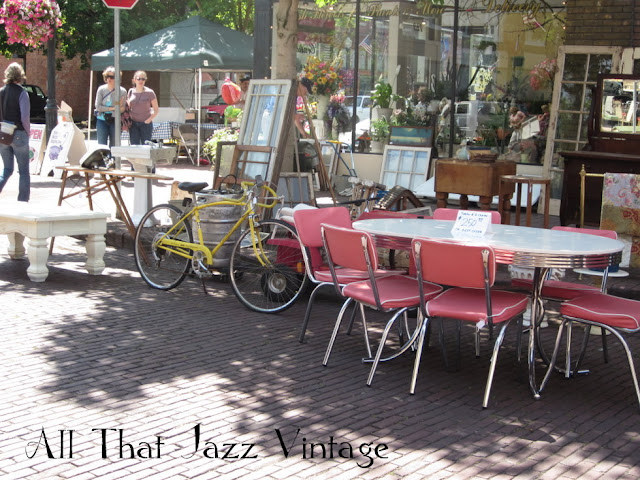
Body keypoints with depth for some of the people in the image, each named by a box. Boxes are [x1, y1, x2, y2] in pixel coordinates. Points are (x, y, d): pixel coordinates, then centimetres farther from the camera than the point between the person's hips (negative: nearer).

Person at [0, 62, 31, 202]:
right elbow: (25, 117, -15)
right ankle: (23, 200, 7)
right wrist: (28, 132, 0)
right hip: (19, 134, -4)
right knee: (24, 171, 7)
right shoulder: (21, 93, -11)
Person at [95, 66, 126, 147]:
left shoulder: (122, 91, -3)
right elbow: (98, 106, -5)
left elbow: (122, 109, -4)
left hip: (115, 121, -1)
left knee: (113, 146, 3)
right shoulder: (101, 89, -1)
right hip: (102, 120, 1)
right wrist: (112, 108, -13)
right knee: (102, 145, 1)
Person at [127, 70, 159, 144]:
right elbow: (128, 108, 17)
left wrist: (148, 120, -11)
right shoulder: (131, 92, 7)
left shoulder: (149, 93, -3)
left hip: (146, 124, -3)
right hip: (133, 124, 3)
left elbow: (156, 110, 1)